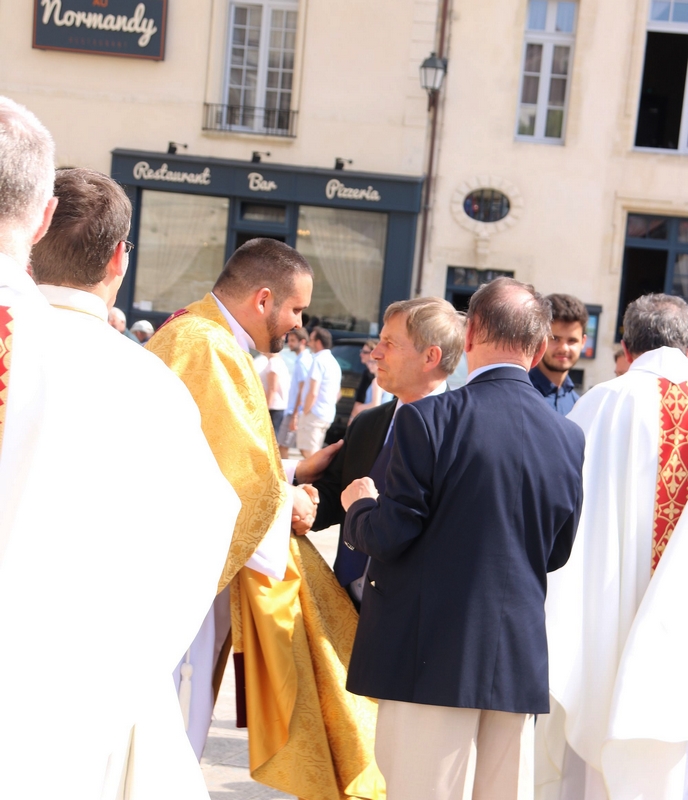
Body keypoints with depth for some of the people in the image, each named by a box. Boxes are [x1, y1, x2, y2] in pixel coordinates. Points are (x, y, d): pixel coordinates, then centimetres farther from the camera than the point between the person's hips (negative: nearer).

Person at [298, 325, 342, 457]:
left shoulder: (319, 361, -13)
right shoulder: (334, 362, 17)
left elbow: (313, 393, -19)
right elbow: (337, 394, 23)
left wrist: (305, 412, -10)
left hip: (314, 413, -10)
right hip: (328, 415, 10)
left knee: (308, 452, -8)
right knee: (314, 453, 16)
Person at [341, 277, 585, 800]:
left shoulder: (429, 419, -13)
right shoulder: (569, 438, 2)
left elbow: (388, 535, -12)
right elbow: (558, 552, 10)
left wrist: (359, 506, 8)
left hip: (432, 657, -4)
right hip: (519, 658, 5)